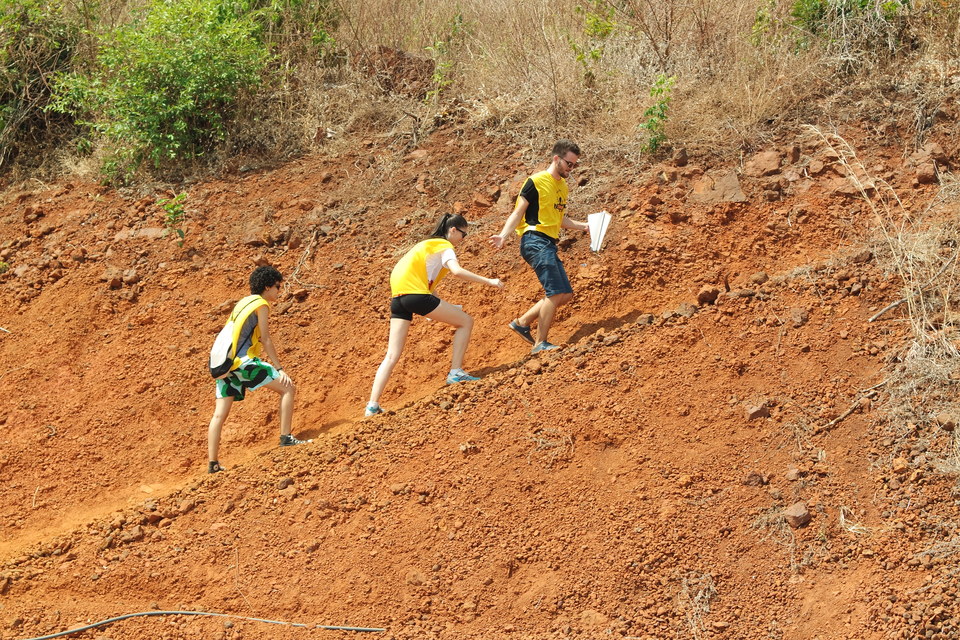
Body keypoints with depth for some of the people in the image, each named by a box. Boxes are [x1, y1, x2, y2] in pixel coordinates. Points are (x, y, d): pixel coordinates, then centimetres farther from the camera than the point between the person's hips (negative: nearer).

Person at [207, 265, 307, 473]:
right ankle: (286, 438, -8)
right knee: (288, 388, -2)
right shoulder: (261, 304, -2)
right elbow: (266, 339, -7)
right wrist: (279, 369, -8)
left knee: (220, 414, 4)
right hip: (243, 360, -9)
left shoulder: (243, 303, 24)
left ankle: (213, 464, 2)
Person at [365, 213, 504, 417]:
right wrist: (488, 281, -12)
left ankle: (372, 405, -5)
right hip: (415, 292, -8)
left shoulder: (427, 244, 30)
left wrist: (446, 308, 30)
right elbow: (457, 271, -16)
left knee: (392, 356, 4)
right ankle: (456, 372, 3)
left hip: (397, 297, 8)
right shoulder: (444, 246, 3)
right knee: (465, 321, 6)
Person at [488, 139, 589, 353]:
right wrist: (503, 235, -22)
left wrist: (583, 226, 22)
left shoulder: (562, 186, 20)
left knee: (566, 294, 7)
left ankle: (523, 322, 14)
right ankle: (540, 343, -13)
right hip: (535, 241, -9)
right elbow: (518, 213, -8)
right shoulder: (536, 182, -6)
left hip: (549, 245, 9)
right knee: (556, 292, -17)